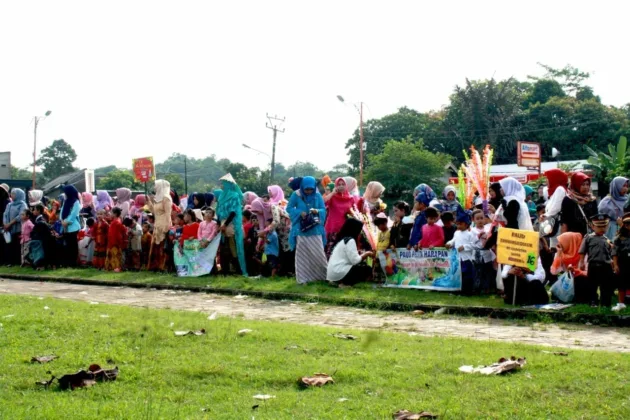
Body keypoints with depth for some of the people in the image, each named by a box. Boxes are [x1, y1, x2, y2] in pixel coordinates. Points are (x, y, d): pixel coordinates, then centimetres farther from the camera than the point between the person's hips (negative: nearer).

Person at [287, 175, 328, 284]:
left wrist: (317, 211, -20)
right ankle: (302, 278, 8)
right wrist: (300, 213, -17)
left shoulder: (318, 195, 0)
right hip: (301, 229, -1)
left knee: (319, 254, 2)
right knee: (302, 255, 2)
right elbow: (289, 208, -1)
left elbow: (323, 209, 3)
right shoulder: (296, 195, -5)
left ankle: (324, 275, 15)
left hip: (315, 230, 1)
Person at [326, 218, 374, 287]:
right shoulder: (350, 240, -10)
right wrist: (366, 254, 0)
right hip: (339, 272, -9)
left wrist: (363, 254, 14)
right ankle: (344, 283, -8)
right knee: (367, 270, -1)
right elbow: (355, 260, -16)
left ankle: (338, 281, 9)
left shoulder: (342, 239, 18)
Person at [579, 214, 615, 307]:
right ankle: (593, 302, 18)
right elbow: (582, 252, 3)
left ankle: (605, 303, 15)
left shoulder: (607, 240, 11)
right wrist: (581, 262, -2)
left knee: (606, 286, 6)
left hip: (606, 265, 2)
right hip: (593, 265, -2)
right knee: (592, 285, 6)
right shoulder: (588, 238, 3)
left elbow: (611, 254, 13)